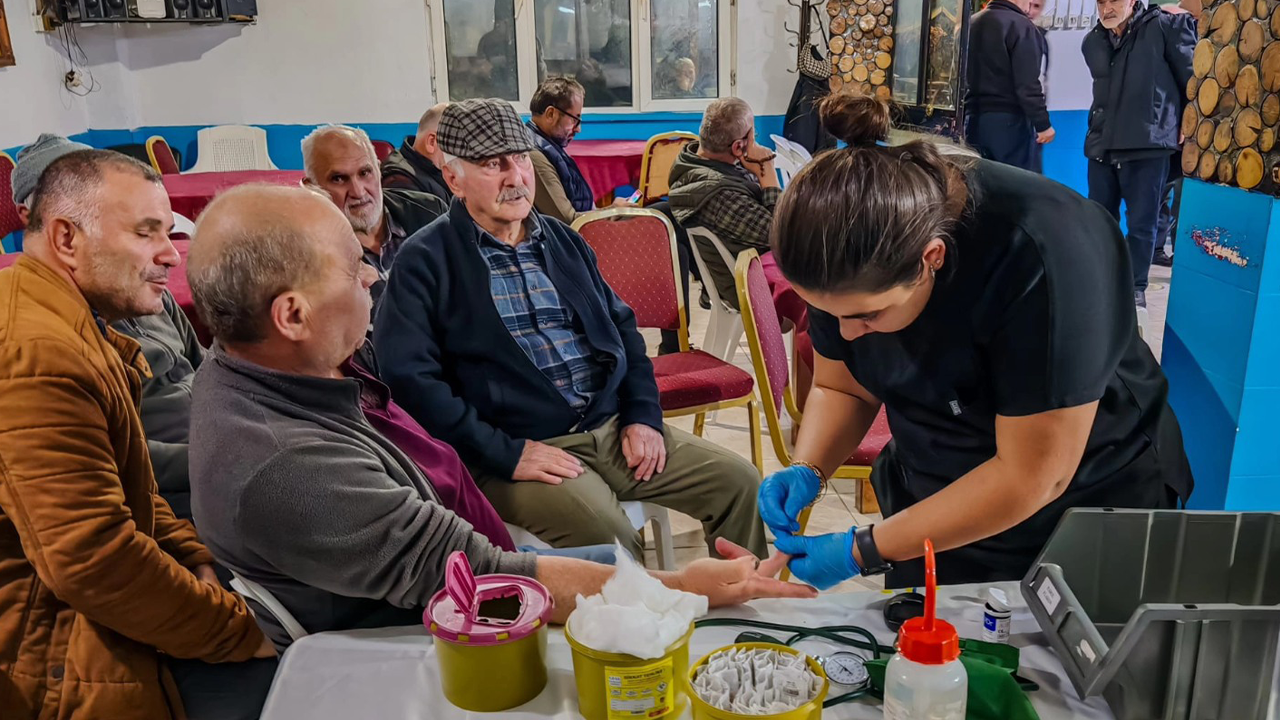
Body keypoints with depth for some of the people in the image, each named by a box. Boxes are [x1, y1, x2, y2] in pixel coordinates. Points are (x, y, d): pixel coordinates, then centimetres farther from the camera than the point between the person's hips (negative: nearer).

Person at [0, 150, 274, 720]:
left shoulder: (76, 329, 10)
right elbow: (94, 561, -29)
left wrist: (198, 563, 1)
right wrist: (241, 630, -19)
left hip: (91, 619, 10)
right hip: (62, 668, -10)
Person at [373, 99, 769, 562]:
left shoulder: (564, 241, 16)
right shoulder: (424, 262, -4)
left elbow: (623, 328, 19)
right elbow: (410, 378, -13)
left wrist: (643, 414, 4)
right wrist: (505, 453, -17)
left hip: (612, 428, 6)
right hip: (518, 449, -6)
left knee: (739, 483, -3)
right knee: (610, 540, -31)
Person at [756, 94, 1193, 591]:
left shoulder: (1040, 257, -34)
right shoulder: (849, 255, -17)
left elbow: (1032, 475, -29)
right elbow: (841, 388, -2)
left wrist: (864, 551, -27)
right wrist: (807, 471, -21)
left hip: (1089, 503, -4)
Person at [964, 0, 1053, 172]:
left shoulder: (971, 23, 13)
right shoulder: (1021, 26, -9)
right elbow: (1027, 84, -16)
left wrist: (964, 114, 20)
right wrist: (1043, 123, -11)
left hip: (974, 118, 7)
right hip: (1009, 121, -6)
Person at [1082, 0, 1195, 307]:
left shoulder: (1164, 27, -5)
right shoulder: (1092, 42, 10)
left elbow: (1190, 77, -2)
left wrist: (1188, 126, -1)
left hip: (1148, 145, -5)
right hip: (1102, 144, 5)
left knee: (1141, 223, 1)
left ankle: (1136, 288, 13)